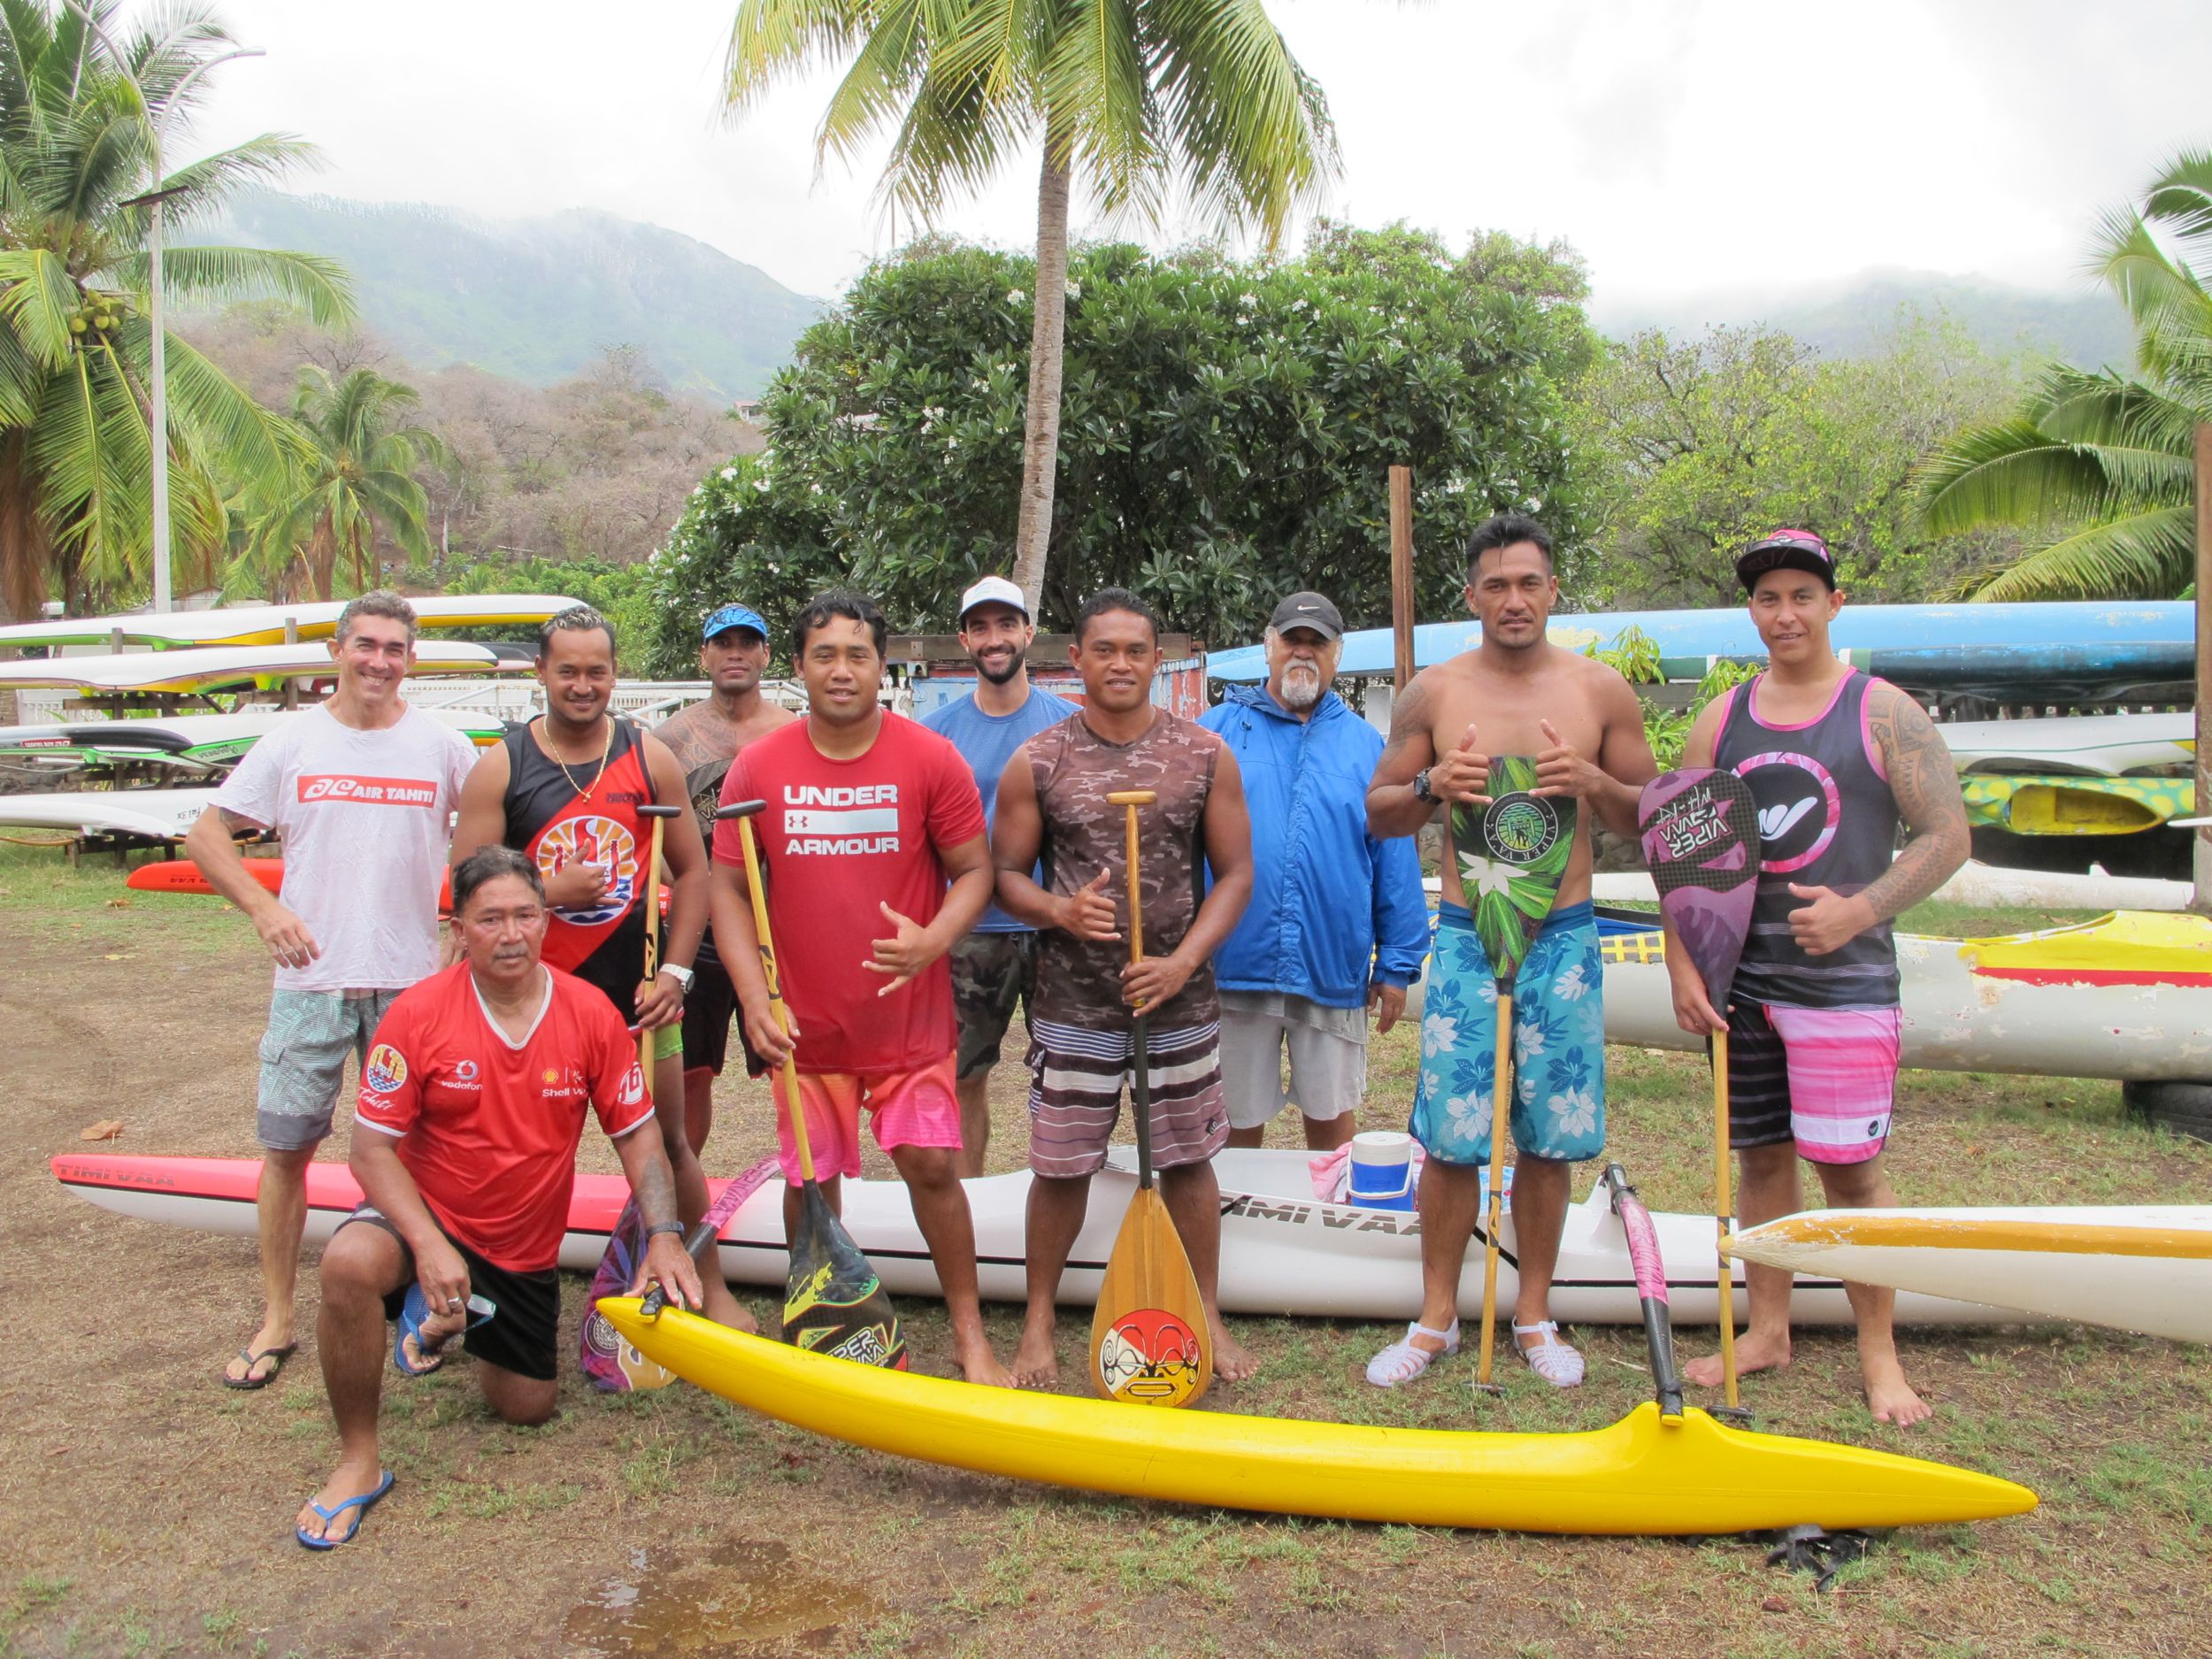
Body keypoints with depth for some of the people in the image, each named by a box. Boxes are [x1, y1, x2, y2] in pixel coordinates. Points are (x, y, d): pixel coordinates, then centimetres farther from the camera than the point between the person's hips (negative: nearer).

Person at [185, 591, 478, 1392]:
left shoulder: (442, 744, 2)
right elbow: (206, 834, 6)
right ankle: (276, 1318, 16)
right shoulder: (292, 742, 3)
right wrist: (264, 908, -7)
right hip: (311, 975, 1)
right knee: (286, 1144, 3)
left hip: (411, 976, 0)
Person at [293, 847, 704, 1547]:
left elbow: (638, 1136, -5)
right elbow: (373, 1148, -14)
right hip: (427, 1218, -3)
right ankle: (359, 1460, -14)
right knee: (350, 1263, -36)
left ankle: (452, 1320, 42)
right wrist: (430, 1246, -27)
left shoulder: (592, 1015, -11)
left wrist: (664, 1236, -18)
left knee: (526, 1408, 9)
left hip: (526, 1250, 3)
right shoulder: (419, 1013, -17)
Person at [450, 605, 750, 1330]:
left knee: (666, 1144, 9)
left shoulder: (650, 759, 1)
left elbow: (692, 871, 4)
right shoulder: (500, 767, -2)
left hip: (637, 995, 1)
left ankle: (709, 1286, 24)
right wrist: (550, 890, -20)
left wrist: (674, 972, -4)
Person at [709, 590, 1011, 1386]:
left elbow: (974, 871, -2)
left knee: (932, 1165, 1)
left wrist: (933, 940, -22)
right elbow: (728, 887, 1)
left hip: (910, 1017, -1)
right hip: (806, 1023, 2)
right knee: (809, 1180, 11)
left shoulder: (931, 760, -6)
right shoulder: (758, 767, -2)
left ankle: (970, 1334, 18)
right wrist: (754, 998, -11)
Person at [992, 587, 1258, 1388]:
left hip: (1181, 995, 1)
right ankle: (1039, 1322, 24)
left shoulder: (1204, 754, 0)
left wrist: (1184, 960, -12)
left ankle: (1207, 1318, 28)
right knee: (1061, 1164, 6)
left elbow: (1235, 872, 1)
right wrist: (1060, 910, -18)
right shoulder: (1036, 764, -2)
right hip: (1073, 998, -1)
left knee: (1188, 1160, 11)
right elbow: (1006, 875, 3)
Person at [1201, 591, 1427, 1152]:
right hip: (1236, 962, -1)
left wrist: (1397, 964, 5)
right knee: (1237, 1123, 9)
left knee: (1331, 1116, 13)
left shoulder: (1364, 745, 8)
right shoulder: (1217, 731, 4)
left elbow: (1395, 860, 8)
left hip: (1333, 970, 1)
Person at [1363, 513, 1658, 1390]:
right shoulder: (1432, 692, 3)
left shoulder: (1601, 691, 4)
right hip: (1466, 933, 0)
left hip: (1563, 938, 1)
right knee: (1450, 1134, 0)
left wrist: (1594, 783, -13)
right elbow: (1378, 813, 8)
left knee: (1549, 1136, 7)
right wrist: (1432, 785, -13)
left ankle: (1534, 1315, 23)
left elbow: (1650, 816, 8)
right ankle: (1437, 1316, 16)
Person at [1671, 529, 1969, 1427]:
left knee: (1848, 1164, -4)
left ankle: (1878, 1352, 12)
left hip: (1843, 979, -4)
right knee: (1761, 1156, 12)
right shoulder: (1722, 719, 8)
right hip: (1741, 979, 4)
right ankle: (1767, 1329, 25)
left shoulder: (1883, 712, -2)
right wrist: (1682, 966, -1)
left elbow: (1948, 835, -4)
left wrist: (1859, 910, -16)